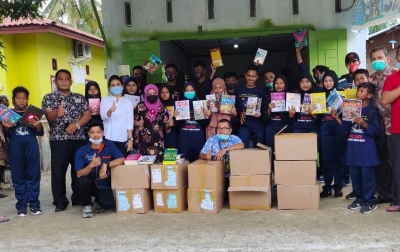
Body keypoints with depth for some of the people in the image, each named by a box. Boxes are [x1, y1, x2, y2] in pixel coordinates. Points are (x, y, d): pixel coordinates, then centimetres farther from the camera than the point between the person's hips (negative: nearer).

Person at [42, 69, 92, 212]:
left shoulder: (79, 98, 13)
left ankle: (79, 198, 19)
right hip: (59, 140, -2)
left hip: (79, 139, 2)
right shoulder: (49, 98, 4)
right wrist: (56, 113, -35)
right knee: (58, 171, -2)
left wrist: (76, 124, -12)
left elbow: (88, 115, 5)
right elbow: (49, 116, -11)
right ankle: (60, 202, 8)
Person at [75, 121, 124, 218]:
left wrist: (105, 165, -26)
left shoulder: (109, 145, -5)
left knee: (108, 204, -28)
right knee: (82, 181, -34)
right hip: (90, 184, 0)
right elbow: (79, 175, -13)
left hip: (104, 186, 0)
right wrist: (91, 165, -31)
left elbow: (121, 160, -14)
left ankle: (99, 200, 13)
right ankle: (87, 205, -3)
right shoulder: (81, 151, -8)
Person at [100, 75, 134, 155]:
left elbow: (130, 122, 4)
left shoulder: (128, 102, 8)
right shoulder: (104, 100, 7)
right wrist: (110, 111, -29)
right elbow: (103, 117, -8)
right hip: (109, 138, -1)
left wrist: (130, 139, -4)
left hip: (123, 139, 1)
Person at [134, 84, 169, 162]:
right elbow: (133, 121, 4)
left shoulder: (161, 107, 7)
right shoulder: (140, 106, 0)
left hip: (157, 141, 2)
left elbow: (166, 123, 11)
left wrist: (169, 124, -9)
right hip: (143, 140, -2)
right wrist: (138, 123, -16)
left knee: (158, 160, -2)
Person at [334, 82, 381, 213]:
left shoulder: (373, 111, -5)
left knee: (367, 174, -2)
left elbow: (376, 131, -9)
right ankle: (359, 198, 24)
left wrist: (364, 124, -21)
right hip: (353, 148, 6)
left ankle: (370, 201, 9)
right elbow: (346, 129, 11)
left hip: (366, 149, -6)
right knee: (354, 174, 11)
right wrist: (337, 118, 2)